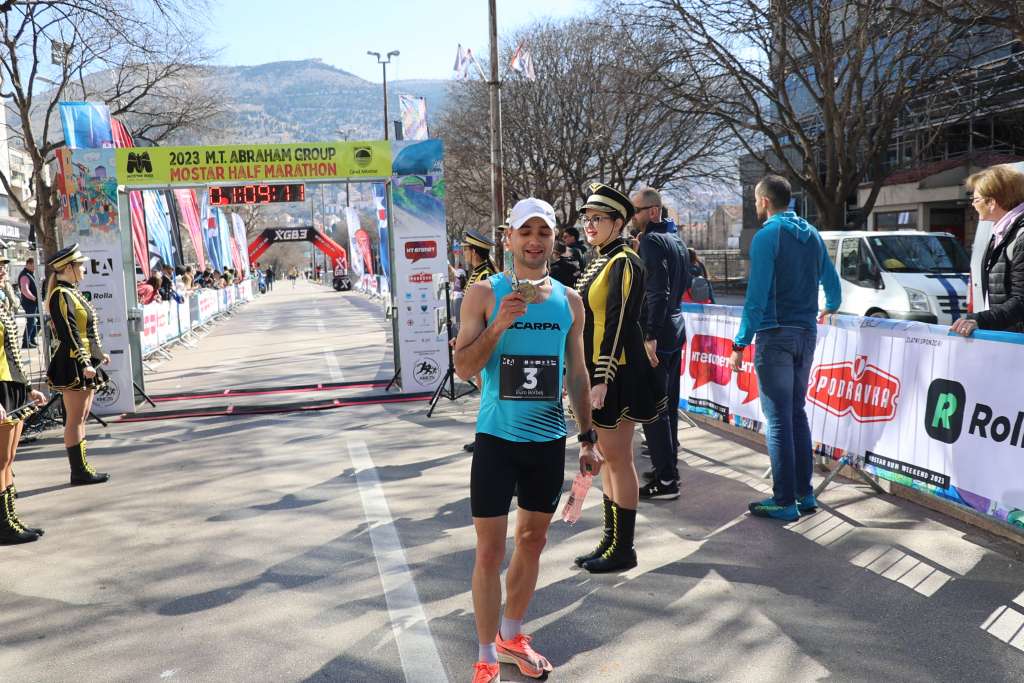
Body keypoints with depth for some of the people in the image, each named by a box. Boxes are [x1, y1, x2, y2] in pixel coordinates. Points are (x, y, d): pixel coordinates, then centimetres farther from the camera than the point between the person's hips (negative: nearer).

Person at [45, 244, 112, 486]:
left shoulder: (72, 293, 14)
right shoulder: (61, 296, -15)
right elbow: (69, 334, -21)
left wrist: (99, 354, 22)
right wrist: (84, 364, -24)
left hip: (85, 363, 10)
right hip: (73, 366, -10)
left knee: (81, 418, 13)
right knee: (75, 419, -3)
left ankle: (82, 469, 20)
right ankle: (79, 472, 3)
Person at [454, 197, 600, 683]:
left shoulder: (569, 301, 5)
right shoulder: (484, 293, -6)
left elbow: (576, 374, 11)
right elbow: (463, 367, -10)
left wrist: (588, 437, 9)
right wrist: (500, 324, -23)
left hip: (549, 441, 4)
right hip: (497, 439, -4)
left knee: (533, 540, 15)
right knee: (490, 550, 0)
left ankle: (511, 636, 34)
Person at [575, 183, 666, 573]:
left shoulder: (624, 263, -13)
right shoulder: (600, 263, 15)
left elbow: (618, 326, -19)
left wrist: (602, 381, -22)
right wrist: (584, 376, 18)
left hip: (615, 376, -10)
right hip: (596, 372, 10)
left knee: (617, 458, -2)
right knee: (608, 457, 14)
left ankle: (623, 551, 9)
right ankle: (611, 541, 24)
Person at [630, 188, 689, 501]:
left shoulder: (651, 241, -14)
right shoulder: (676, 240, 15)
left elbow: (658, 292, -23)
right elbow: (684, 283, 23)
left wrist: (650, 336, -24)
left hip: (656, 334, -10)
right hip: (675, 328, 10)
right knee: (668, 404, 17)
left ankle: (666, 480, -2)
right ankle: (668, 465, 27)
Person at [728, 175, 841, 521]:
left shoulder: (767, 235, -10)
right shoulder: (812, 234, 12)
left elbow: (757, 295, -17)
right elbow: (832, 282, 23)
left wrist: (741, 343, -13)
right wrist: (830, 307, 44)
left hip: (776, 335, -7)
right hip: (806, 334, 7)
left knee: (778, 418, -2)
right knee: (796, 413, 15)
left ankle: (785, 501, 2)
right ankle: (805, 493, 19)